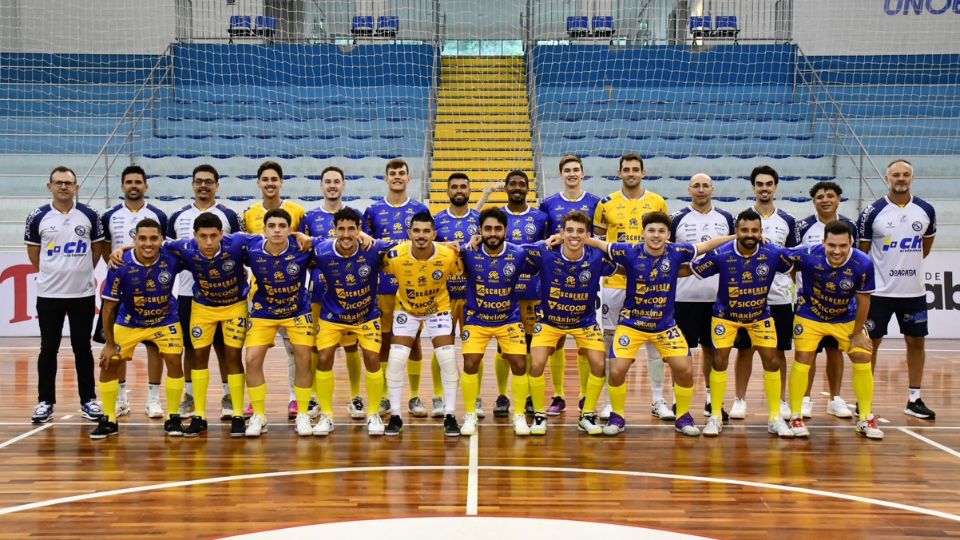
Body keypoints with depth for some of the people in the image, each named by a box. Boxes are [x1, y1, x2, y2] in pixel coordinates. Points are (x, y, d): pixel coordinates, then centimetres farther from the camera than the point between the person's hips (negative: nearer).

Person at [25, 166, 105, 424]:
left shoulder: (89, 215, 0)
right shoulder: (37, 217, -1)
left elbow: (97, 248, 10)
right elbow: (33, 252, 9)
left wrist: (80, 272, 9)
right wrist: (51, 273, 9)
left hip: (83, 293, 0)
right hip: (48, 294, 0)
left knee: (83, 348, 6)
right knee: (48, 348, 6)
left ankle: (88, 400, 14)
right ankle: (45, 401, 14)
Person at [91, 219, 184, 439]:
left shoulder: (172, 259, -26)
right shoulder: (120, 267, -26)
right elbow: (109, 306, -16)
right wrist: (109, 344, -11)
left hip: (165, 320, 0)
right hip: (128, 323, 0)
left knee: (174, 361, -12)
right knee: (109, 364, -2)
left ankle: (173, 418, 5)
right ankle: (109, 420, 15)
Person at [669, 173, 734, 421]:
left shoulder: (725, 218, 9)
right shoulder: (678, 219, 1)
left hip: (717, 295, 2)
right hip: (685, 295, -2)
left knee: (713, 347, 9)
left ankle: (712, 399, 17)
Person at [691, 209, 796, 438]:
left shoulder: (774, 254, -22)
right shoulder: (721, 255, -26)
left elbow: (796, 266, -4)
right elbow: (690, 271, -17)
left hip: (760, 315, 2)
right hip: (725, 315, -2)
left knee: (772, 361, -1)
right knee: (719, 361, -6)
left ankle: (775, 417, 13)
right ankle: (715, 417, 8)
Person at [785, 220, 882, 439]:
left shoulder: (863, 264, -27)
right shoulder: (808, 255, -31)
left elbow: (863, 300, -13)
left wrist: (857, 333, -6)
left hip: (846, 318, 2)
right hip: (810, 316, -1)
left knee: (863, 358, 0)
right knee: (802, 359, -6)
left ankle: (866, 419, 15)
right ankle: (796, 417, 8)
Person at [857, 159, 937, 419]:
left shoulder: (926, 211, 1)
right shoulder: (872, 212, -7)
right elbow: (862, 253, 0)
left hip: (914, 291, 3)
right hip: (879, 291, -3)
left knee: (916, 342, 9)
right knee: (871, 343, 3)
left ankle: (914, 400, 20)